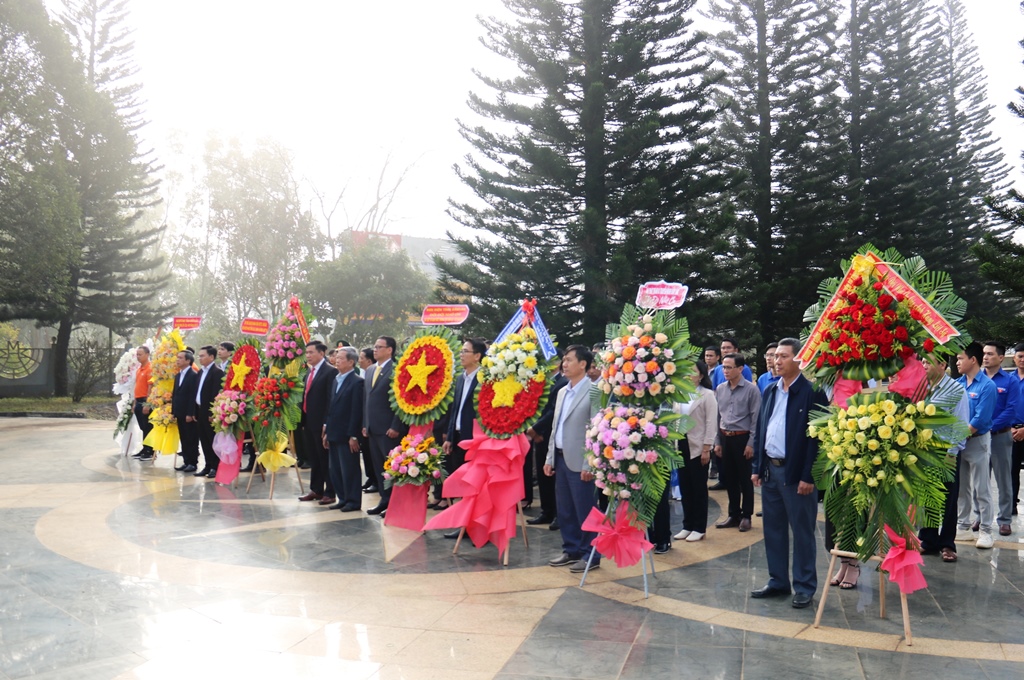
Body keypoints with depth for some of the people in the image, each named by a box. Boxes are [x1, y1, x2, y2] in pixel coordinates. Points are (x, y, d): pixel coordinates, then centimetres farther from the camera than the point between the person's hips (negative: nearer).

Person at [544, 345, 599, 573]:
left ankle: (590, 555, 11)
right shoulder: (562, 392, 14)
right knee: (565, 510, 13)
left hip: (579, 460, -8)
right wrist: (550, 458, 13)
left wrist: (589, 464, -17)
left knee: (585, 510, 0)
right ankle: (571, 550, 25)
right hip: (561, 458, 8)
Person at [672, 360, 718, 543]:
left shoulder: (708, 395, -5)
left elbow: (711, 423, -8)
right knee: (684, 487, 9)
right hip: (681, 444, 5)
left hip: (698, 446, -5)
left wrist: (706, 448, -13)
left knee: (699, 488, 3)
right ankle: (687, 526, 19)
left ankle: (699, 528, 13)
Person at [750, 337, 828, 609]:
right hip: (770, 470, 7)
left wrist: (808, 476, -16)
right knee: (773, 529, 14)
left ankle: (804, 587, 15)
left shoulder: (812, 393, -11)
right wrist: (757, 467, 9)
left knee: (802, 532, 4)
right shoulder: (770, 392, 11)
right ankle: (777, 581, 25)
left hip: (796, 473, -7)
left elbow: (817, 436, -14)